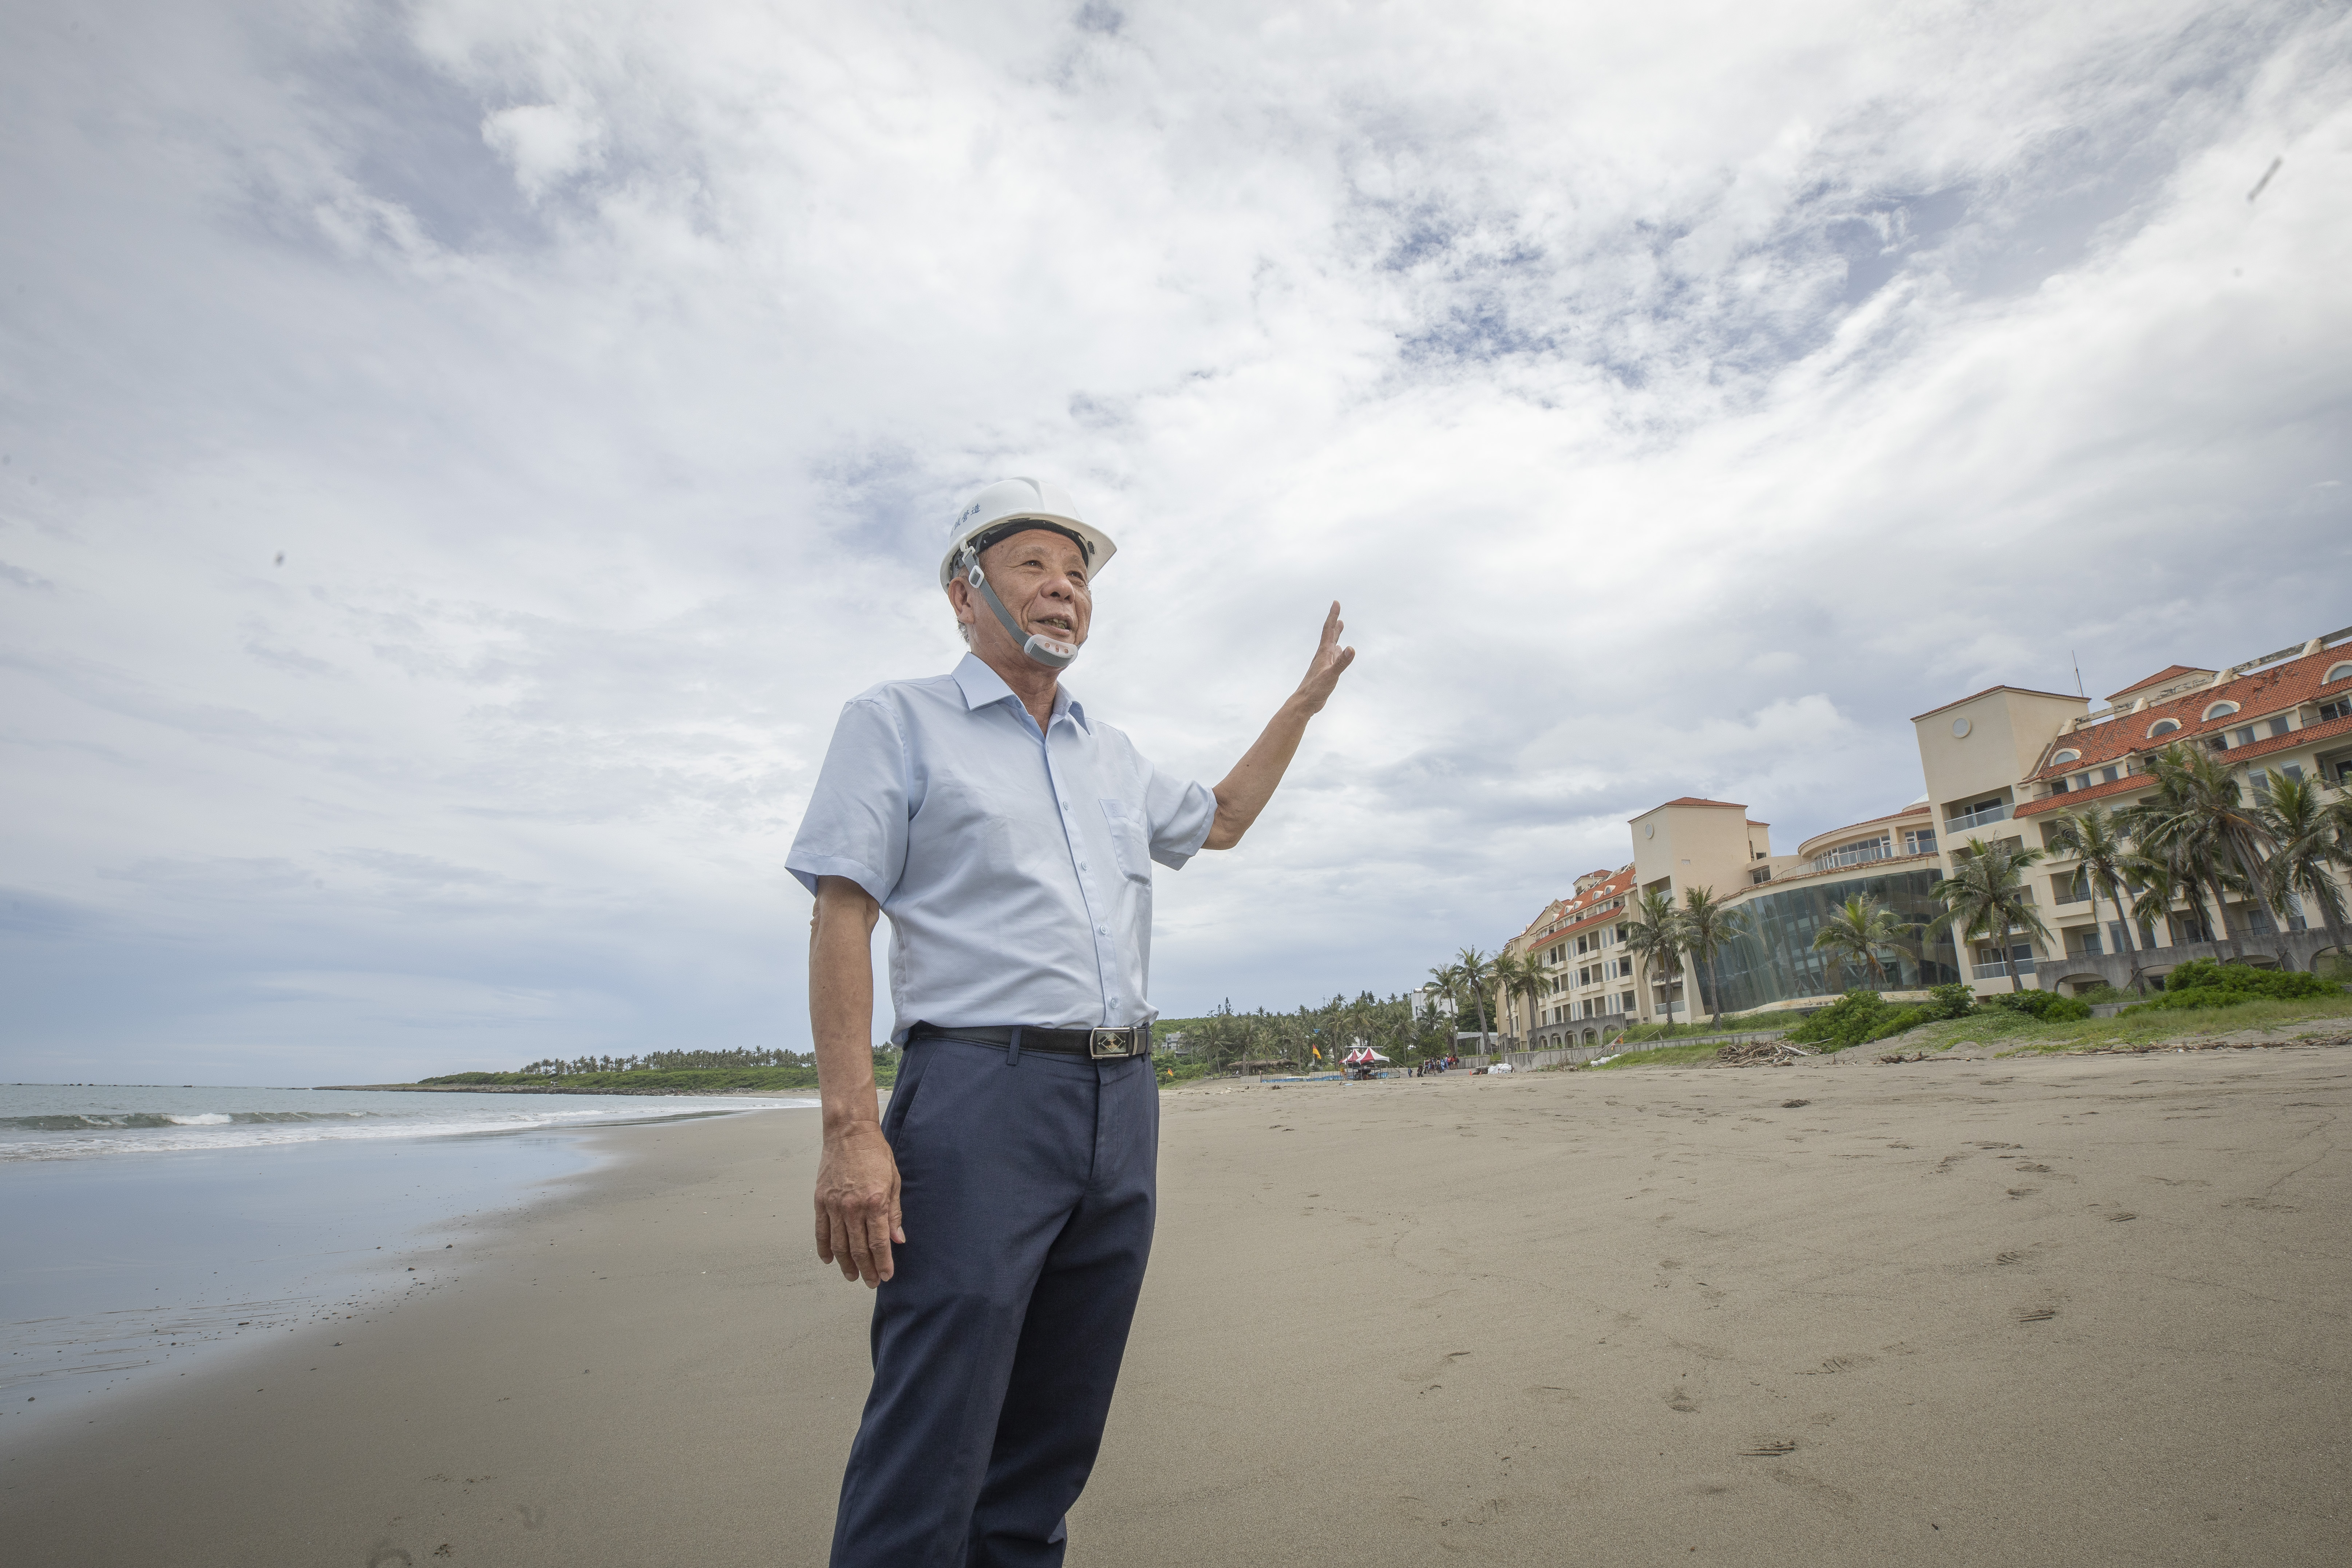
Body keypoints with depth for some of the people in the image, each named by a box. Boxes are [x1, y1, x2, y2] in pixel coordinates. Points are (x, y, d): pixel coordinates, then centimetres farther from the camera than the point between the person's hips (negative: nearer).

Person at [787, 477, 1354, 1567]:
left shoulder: (1112, 755, 20)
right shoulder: (897, 721, 2)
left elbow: (1218, 821, 35)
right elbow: (841, 916, -6)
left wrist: (1306, 699, 32)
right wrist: (850, 1127, -16)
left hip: (1124, 1101, 6)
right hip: (982, 1094, -6)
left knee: (1055, 1435, 15)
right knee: (932, 1451, -4)